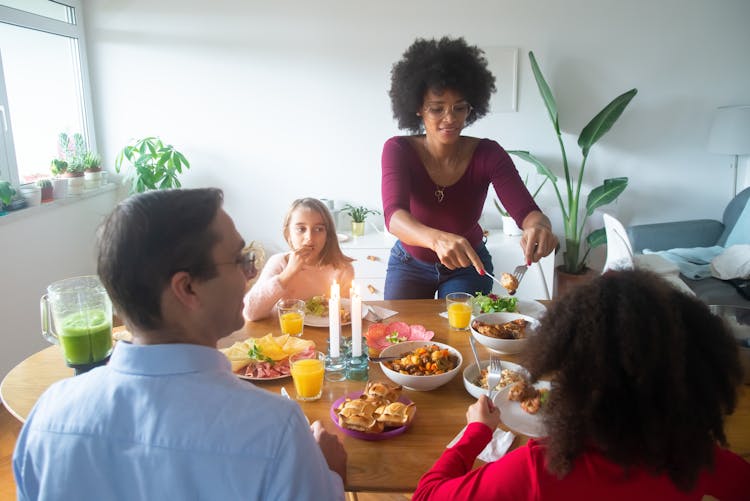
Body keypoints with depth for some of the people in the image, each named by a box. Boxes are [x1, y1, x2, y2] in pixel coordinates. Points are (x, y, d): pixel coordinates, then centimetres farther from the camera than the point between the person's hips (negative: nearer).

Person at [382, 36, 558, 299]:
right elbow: (394, 216, -39)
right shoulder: (398, 150, -23)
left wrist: (539, 226, -54)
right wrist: (438, 239, -60)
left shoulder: (488, 154, -20)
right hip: (410, 263, 0)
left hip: (468, 266, 0)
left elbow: (526, 210, -29)